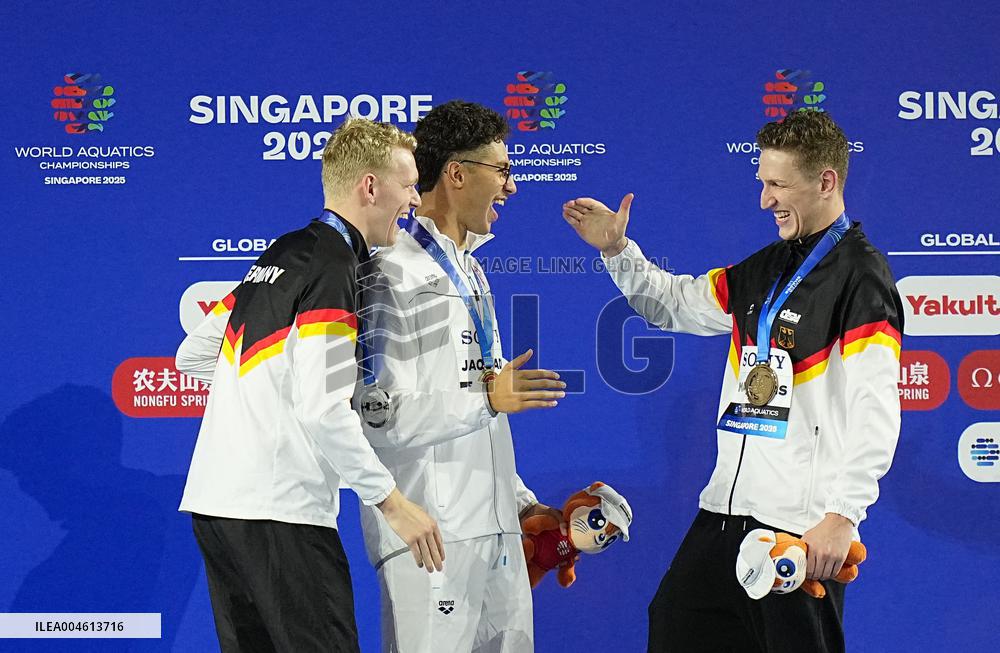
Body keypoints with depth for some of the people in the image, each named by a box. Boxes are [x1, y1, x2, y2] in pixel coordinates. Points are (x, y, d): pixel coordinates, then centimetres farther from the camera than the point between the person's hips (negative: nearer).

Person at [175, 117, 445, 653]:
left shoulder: (279, 254, 16)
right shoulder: (332, 268, -10)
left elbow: (192, 356, 22)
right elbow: (322, 407, -20)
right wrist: (391, 502, -15)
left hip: (212, 500, 9)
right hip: (278, 510, -9)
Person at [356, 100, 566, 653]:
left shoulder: (469, 271, 19)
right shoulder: (392, 275, -11)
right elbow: (377, 418, -20)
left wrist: (520, 499, 21)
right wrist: (488, 396, -18)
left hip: (494, 526, 9)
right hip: (431, 531, -9)